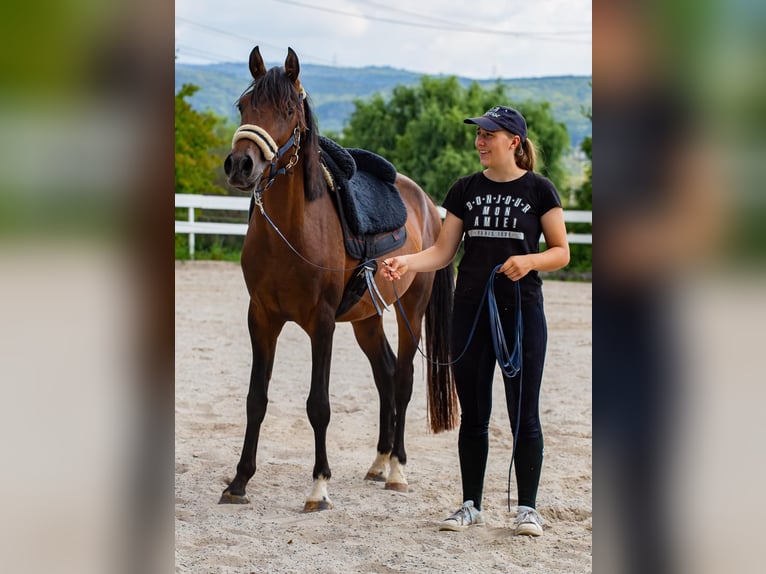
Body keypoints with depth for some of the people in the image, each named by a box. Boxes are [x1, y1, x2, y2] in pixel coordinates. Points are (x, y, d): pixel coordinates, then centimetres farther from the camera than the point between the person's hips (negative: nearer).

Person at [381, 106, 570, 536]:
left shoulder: (539, 190, -2)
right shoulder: (466, 190, 7)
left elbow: (562, 252, -2)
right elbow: (444, 251, 5)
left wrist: (529, 260, -21)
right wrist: (407, 262, -12)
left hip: (522, 310, -3)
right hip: (471, 311, 3)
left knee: (524, 414, 1)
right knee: (473, 414, 8)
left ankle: (528, 508, 12)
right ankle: (472, 506, 18)